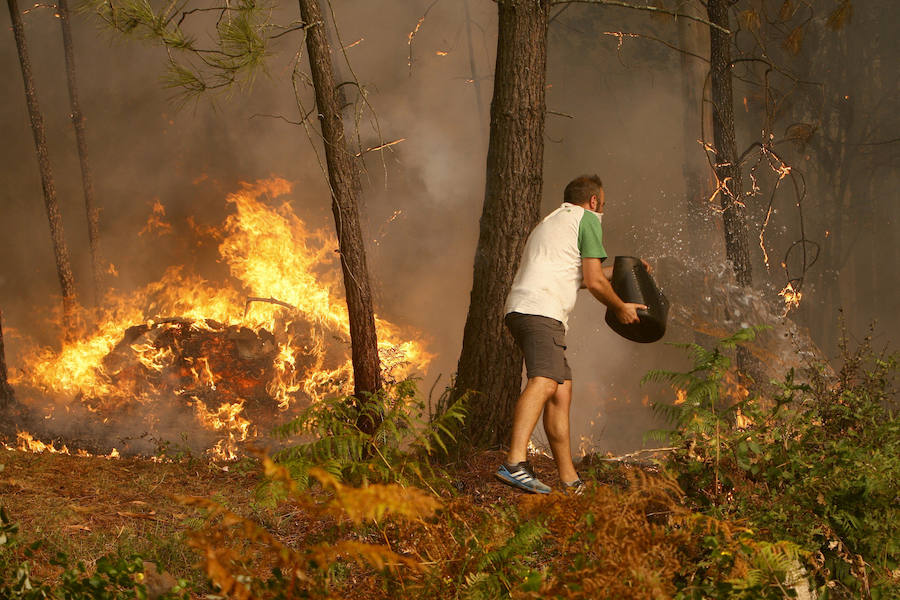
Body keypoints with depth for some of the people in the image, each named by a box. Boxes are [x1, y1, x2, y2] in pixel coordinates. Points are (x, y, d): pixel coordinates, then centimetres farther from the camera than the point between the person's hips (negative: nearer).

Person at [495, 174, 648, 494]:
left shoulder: (548, 222, 34)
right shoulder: (587, 219, 6)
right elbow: (593, 281, -1)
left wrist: (619, 270, 55)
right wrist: (620, 308, 15)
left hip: (519, 308, 10)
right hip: (542, 309, -10)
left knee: (561, 391, 12)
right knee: (545, 382, -26)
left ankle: (570, 480, 12)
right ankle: (515, 463, -44)